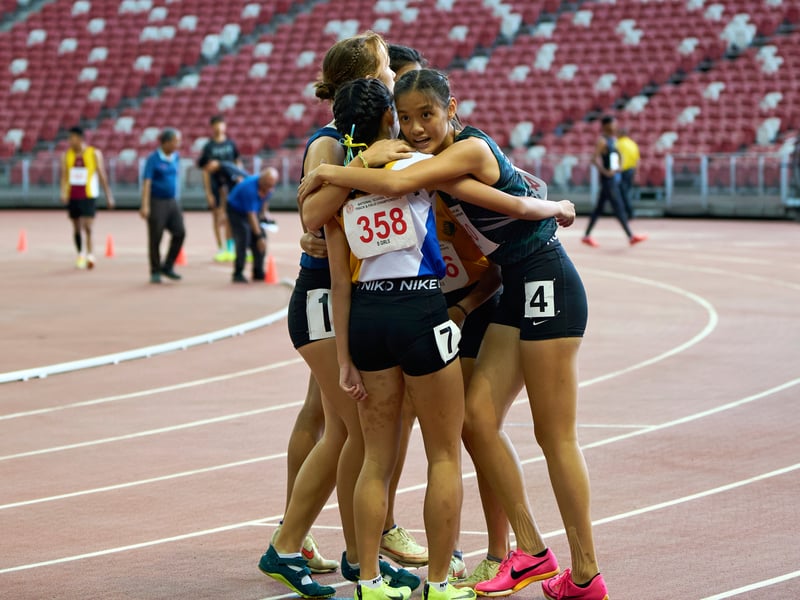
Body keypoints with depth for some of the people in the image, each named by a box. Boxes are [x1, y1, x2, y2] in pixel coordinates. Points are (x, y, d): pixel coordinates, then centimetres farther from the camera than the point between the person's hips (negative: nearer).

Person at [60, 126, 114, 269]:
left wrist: (109, 197, 3)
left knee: (87, 226, -16)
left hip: (88, 196, -4)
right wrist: (63, 193, -17)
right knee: (76, 228, 10)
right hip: (72, 197, 4)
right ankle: (80, 255, 23)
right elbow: (64, 176, -1)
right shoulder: (67, 155, 6)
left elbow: (102, 176, 2)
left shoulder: (94, 154, -2)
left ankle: (90, 255, -16)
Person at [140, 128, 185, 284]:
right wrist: (145, 206, -21)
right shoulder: (153, 159, -11)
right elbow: (146, 182, -15)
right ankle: (155, 272, 13)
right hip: (157, 203, -5)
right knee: (155, 238, 1)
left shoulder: (176, 157, 7)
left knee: (179, 232, -7)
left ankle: (168, 266, 7)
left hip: (172, 202, 5)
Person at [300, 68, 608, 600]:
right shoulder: (438, 159, 9)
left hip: (547, 285, -9)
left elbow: (394, 184, -30)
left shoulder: (470, 148, -18)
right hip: (515, 291, 9)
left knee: (556, 435, -5)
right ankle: (531, 551, 8)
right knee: (477, 417, 1)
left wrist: (329, 174, -18)